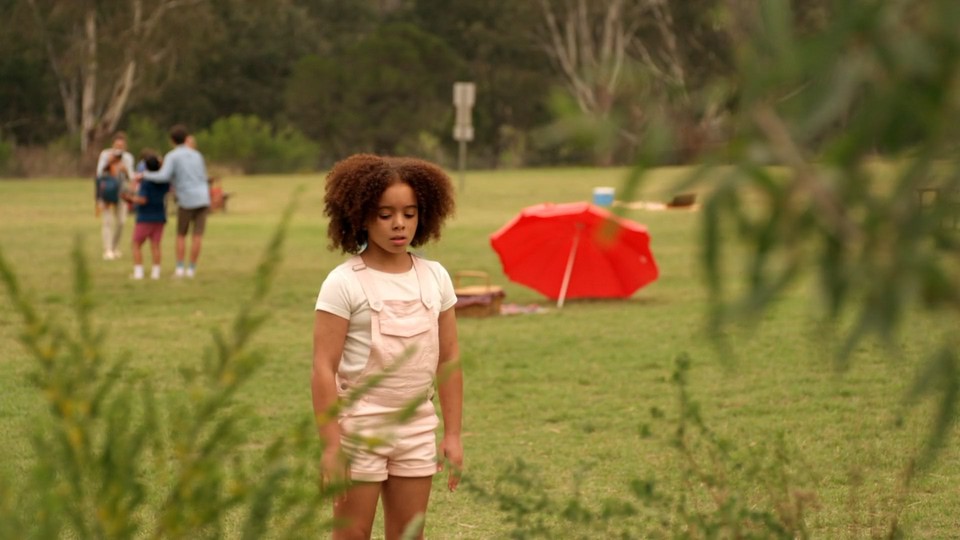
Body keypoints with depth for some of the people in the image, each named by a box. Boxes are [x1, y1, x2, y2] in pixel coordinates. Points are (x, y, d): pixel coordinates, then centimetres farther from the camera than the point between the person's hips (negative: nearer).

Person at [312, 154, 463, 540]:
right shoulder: (344, 283, -11)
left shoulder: (435, 278, 3)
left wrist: (452, 434, 5)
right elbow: (324, 368, -12)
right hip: (360, 428, -4)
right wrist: (331, 445, -17)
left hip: (417, 428, 4)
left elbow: (448, 360, 8)